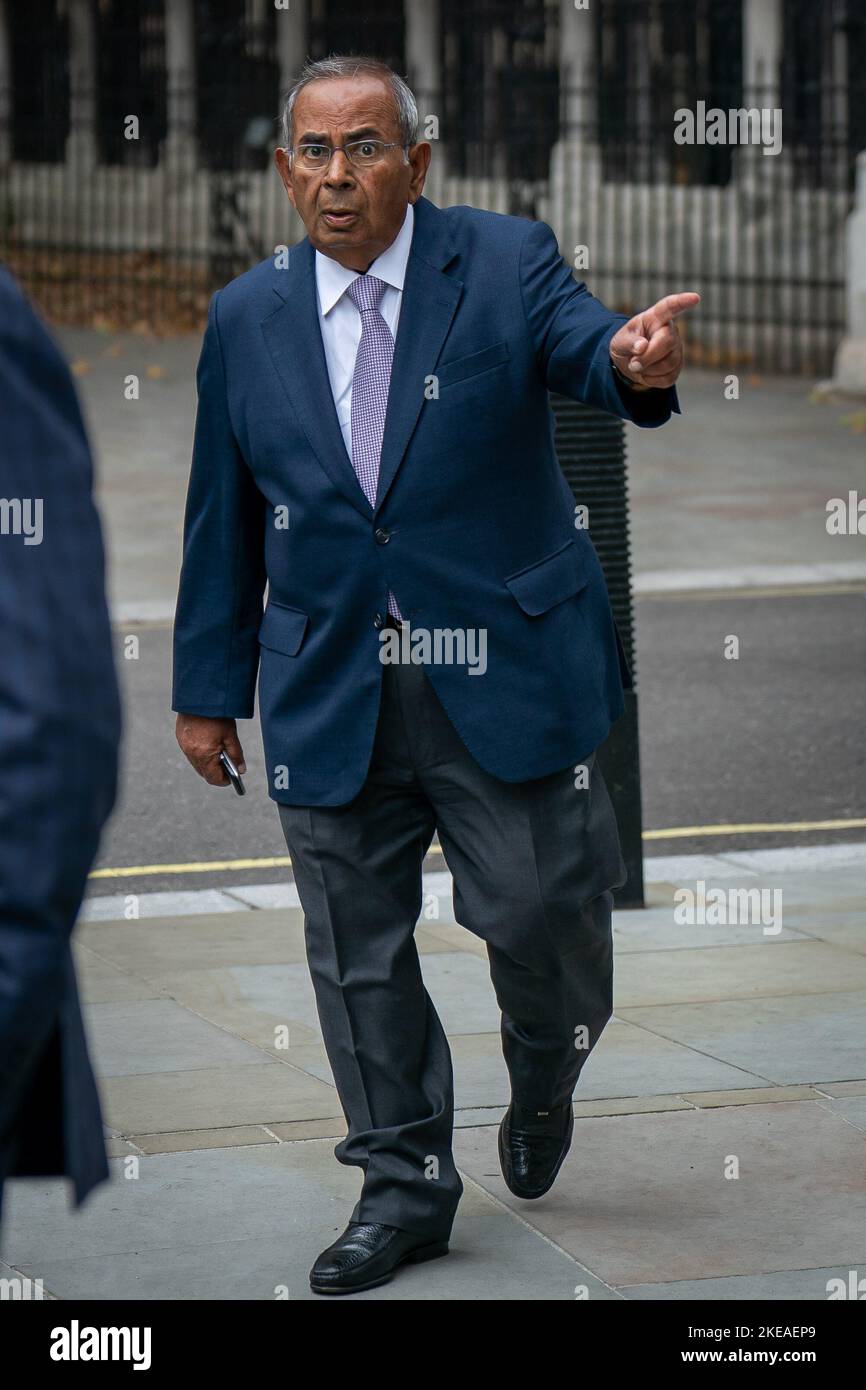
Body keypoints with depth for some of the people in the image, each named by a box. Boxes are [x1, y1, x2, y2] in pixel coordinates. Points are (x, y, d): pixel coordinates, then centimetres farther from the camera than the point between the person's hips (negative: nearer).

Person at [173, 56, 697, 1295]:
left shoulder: (506, 263, -4)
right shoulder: (246, 321, 4)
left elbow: (579, 343, -24)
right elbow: (223, 523, 10)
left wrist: (636, 363, -49)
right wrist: (209, 688, 10)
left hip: (506, 680, -2)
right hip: (329, 699, 3)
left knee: (536, 913, 0)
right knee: (357, 946, 6)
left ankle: (543, 1087, 34)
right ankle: (405, 1185, 22)